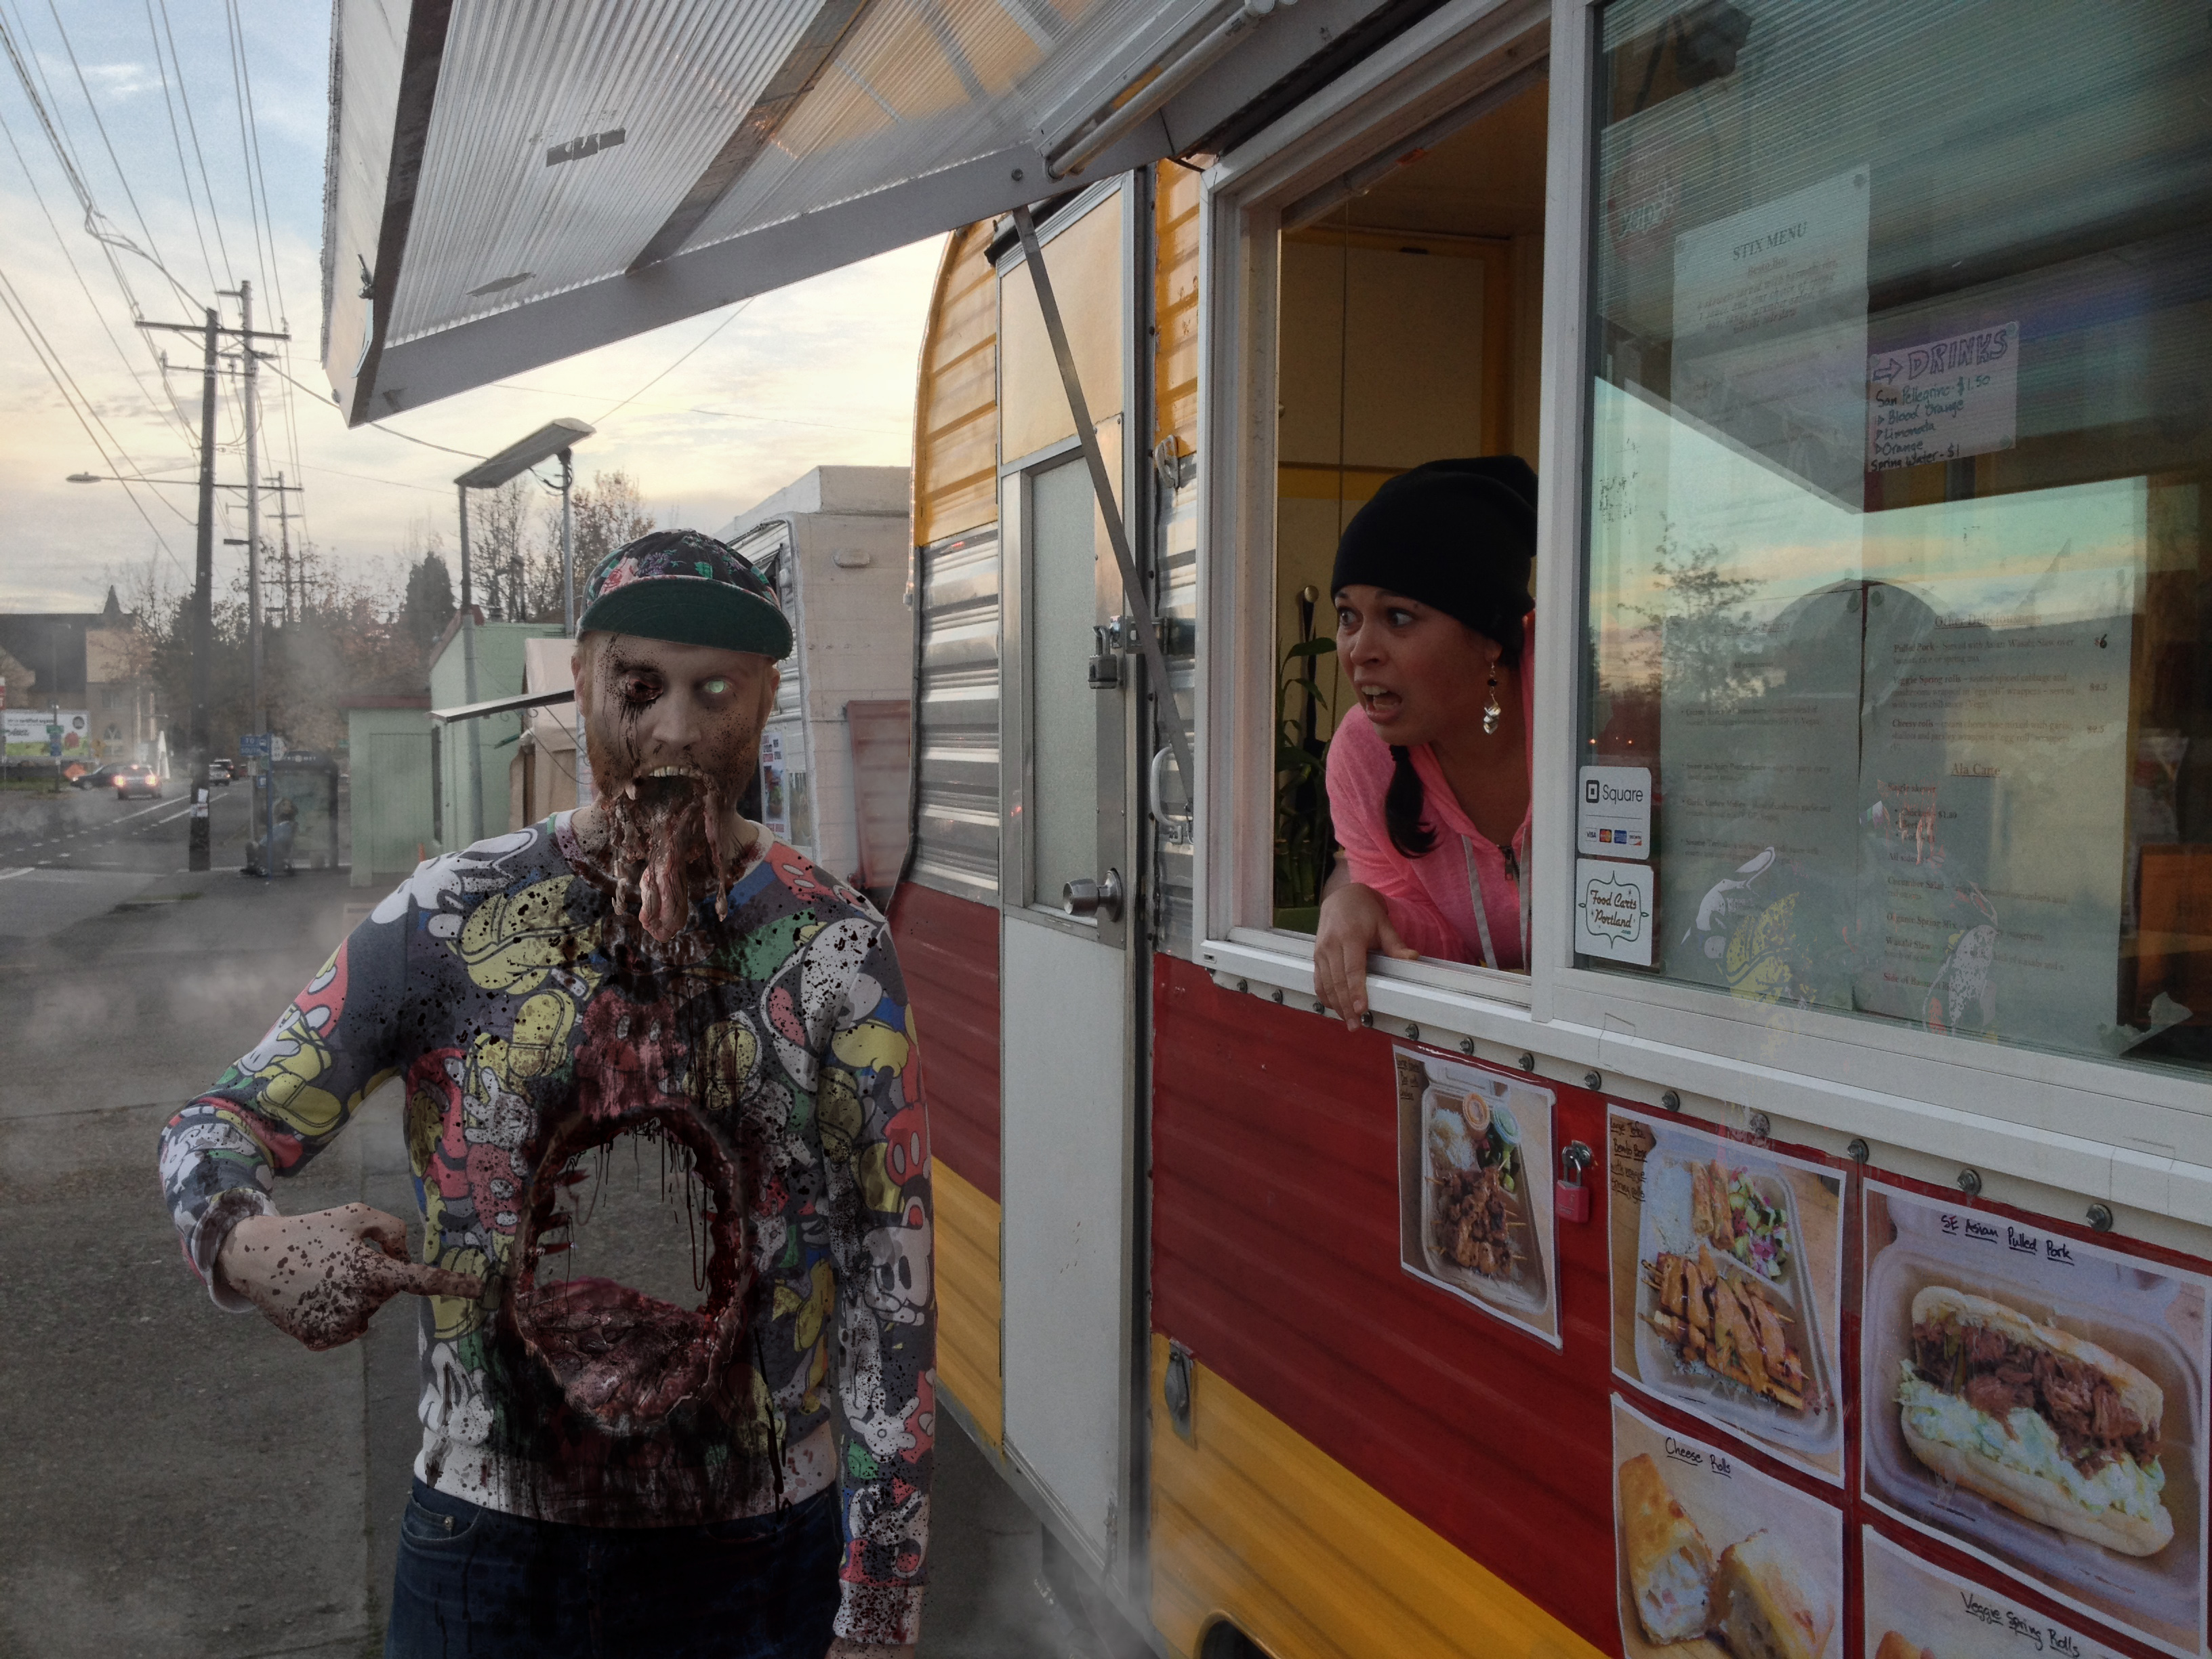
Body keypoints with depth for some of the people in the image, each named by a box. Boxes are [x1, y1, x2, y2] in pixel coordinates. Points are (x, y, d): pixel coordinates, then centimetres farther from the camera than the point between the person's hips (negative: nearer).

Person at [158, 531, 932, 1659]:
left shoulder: (835, 950, -8)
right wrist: (252, 1248, -24)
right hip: (492, 1537, 1)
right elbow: (212, 1130, 0)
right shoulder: (453, 918, -6)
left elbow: (890, 1280, -7)